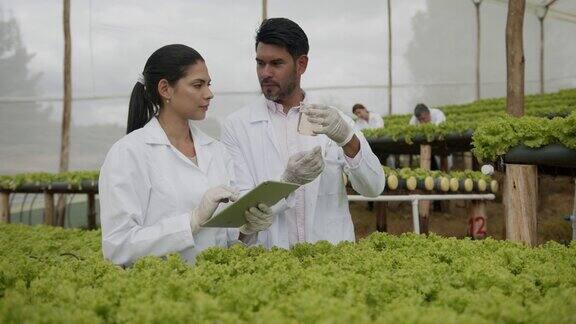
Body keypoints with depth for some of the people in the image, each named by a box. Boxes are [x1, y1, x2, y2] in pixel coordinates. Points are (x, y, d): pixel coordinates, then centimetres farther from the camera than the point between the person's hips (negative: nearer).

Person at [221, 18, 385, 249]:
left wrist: (347, 139, -18)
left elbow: (373, 188, -1)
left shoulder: (334, 120, 8)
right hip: (270, 257, -2)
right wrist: (288, 181, -20)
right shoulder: (237, 126, 4)